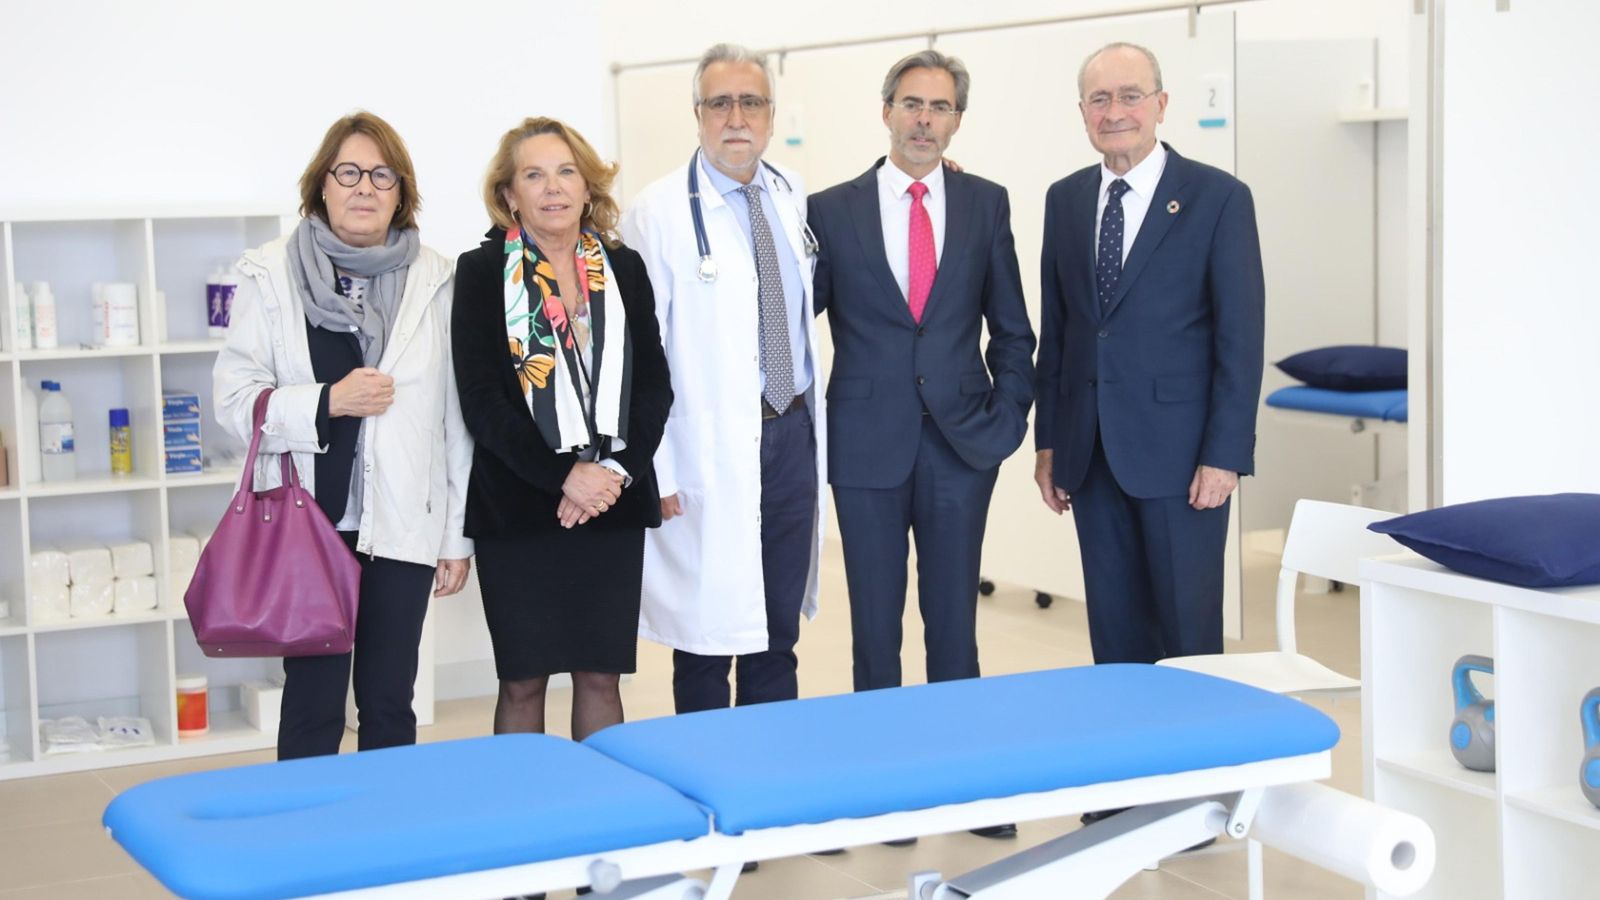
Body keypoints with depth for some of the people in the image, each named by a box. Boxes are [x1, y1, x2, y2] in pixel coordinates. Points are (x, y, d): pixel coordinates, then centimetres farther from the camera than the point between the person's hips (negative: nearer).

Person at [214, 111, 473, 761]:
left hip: (402, 525, 1)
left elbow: (457, 415, 5)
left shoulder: (435, 281, 4)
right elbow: (234, 397, -2)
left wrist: (459, 535, 4)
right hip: (307, 520, -1)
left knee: (390, 706, 9)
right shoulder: (270, 275, 2)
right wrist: (326, 403, -18)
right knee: (313, 703, 2)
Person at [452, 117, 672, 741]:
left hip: (615, 503, 3)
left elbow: (654, 385, 7)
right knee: (522, 680, 3)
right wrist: (564, 475, -16)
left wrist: (617, 470, -9)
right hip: (518, 507, -2)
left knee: (600, 675, 6)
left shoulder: (624, 269, 9)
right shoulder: (482, 272, 0)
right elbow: (482, 400, -7)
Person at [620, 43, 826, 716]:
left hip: (793, 434, 5)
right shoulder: (659, 213, -9)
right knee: (708, 637, 3)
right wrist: (656, 471, -14)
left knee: (779, 633, 14)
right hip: (712, 450, -5)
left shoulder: (792, 197, 8)